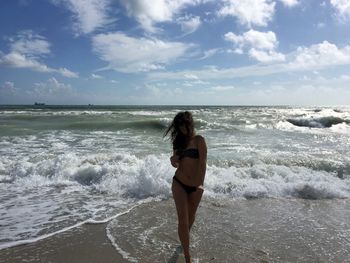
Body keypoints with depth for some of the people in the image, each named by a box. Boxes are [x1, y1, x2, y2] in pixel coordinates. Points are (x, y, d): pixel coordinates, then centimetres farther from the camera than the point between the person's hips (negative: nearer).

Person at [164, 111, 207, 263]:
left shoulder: (199, 140, -8)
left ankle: (185, 237, 49)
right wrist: (173, 160, -12)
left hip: (195, 186, -2)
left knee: (191, 216, 19)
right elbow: (176, 163, 11)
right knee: (183, 220, -2)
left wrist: (200, 184, -24)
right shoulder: (178, 141, 5)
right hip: (179, 184, 2)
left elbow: (203, 163, -16)